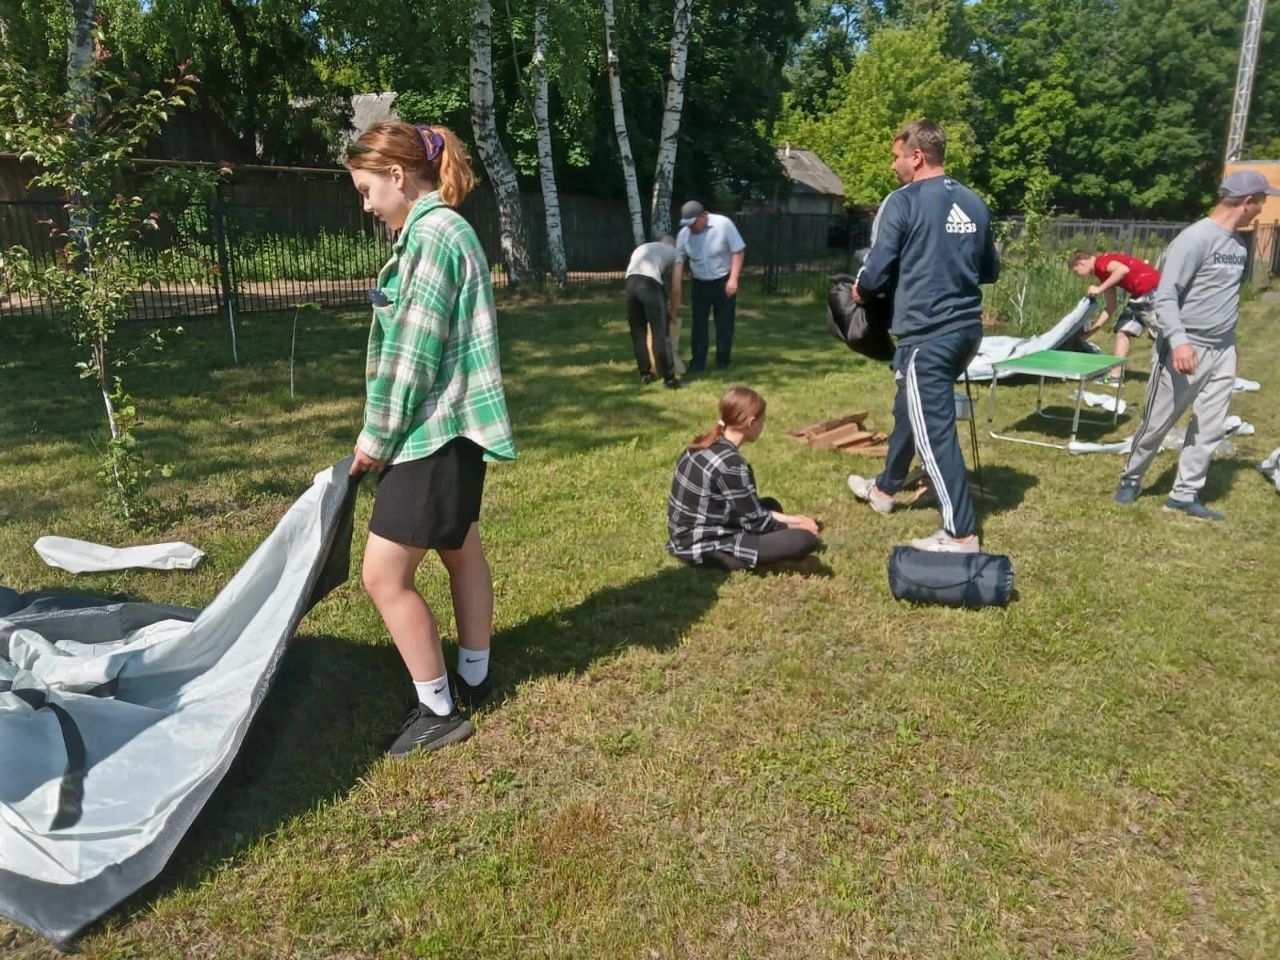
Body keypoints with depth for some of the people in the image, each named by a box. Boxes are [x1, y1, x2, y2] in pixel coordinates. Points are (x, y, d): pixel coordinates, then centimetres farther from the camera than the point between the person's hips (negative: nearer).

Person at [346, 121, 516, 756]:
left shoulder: (431, 234, -17)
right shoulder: (444, 229, 14)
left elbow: (413, 354, -20)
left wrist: (376, 436, -10)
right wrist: (384, 433, 15)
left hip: (434, 430, -11)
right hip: (454, 425, 11)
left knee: (384, 574, -3)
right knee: (461, 551, 19)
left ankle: (440, 710, 10)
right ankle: (473, 679, 36)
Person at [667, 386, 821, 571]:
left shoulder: (705, 445, 5)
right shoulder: (731, 464, -24)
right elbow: (756, 522, -14)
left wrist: (787, 519, 11)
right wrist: (794, 525, 4)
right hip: (706, 550, -10)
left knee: (770, 505, 26)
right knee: (805, 539, -17)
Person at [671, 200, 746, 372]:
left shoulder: (723, 224, -18)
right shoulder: (684, 233, -9)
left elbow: (738, 251, -13)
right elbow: (678, 262, -7)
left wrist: (733, 279, -19)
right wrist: (676, 291, -10)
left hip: (723, 282, -3)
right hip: (700, 284, 3)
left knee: (724, 323, 3)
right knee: (699, 324, 4)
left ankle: (722, 361, 14)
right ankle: (697, 362, 10)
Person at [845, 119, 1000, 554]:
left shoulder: (904, 201, -10)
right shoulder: (974, 203, 9)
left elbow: (876, 272, -12)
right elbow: (991, 271, 17)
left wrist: (861, 290, 9)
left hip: (926, 334, -8)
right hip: (966, 328, 8)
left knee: (935, 429, -2)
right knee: (909, 408, 24)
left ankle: (961, 533, 1)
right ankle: (885, 487, 42)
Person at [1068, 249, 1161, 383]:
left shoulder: (1100, 262, -9)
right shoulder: (1102, 272, 18)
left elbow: (1123, 270, -30)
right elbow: (1111, 306, 19)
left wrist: (1100, 289, -21)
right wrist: (1092, 329, 20)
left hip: (1152, 291, -10)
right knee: (1122, 331, 10)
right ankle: (1116, 376, 9)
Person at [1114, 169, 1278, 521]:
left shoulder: (1239, 243, 9)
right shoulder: (1195, 239, -15)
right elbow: (1165, 296, -20)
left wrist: (1225, 337, 19)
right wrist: (1178, 340, -31)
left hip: (1223, 350, 7)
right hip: (1186, 350, -7)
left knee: (1211, 427, 7)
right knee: (1157, 423, 5)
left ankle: (1185, 494, 16)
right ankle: (1131, 479, 25)